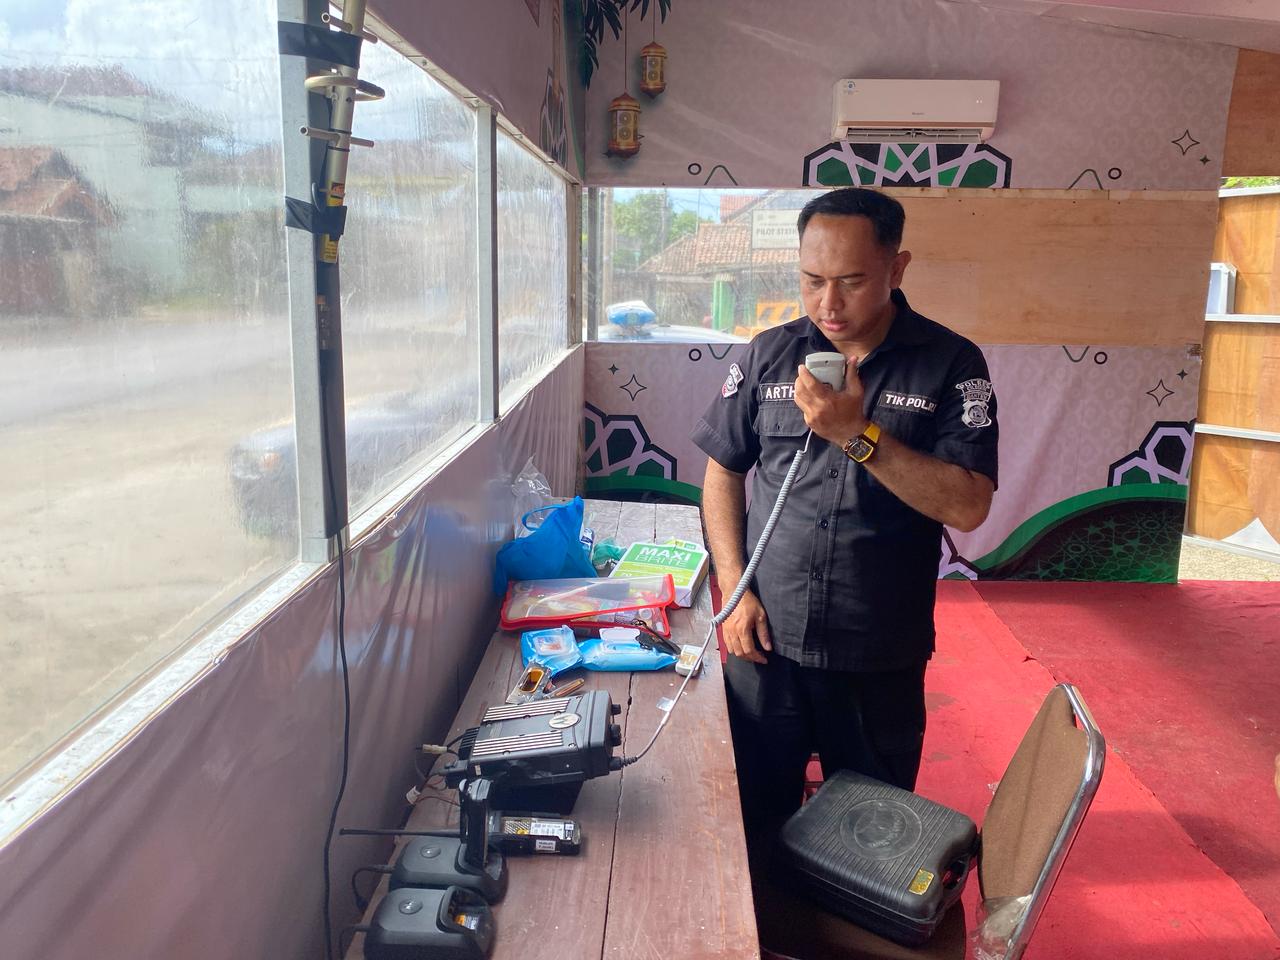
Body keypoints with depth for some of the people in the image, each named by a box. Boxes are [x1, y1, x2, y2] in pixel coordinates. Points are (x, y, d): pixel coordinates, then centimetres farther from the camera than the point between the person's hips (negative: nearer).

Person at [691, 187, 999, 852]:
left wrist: (859, 434, -24)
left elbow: (968, 506, -15)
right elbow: (722, 473, 7)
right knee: (755, 819, 16)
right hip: (766, 640, 2)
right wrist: (734, 589, -2)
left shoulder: (951, 365, -6)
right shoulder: (769, 355, 1)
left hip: (880, 654, -1)